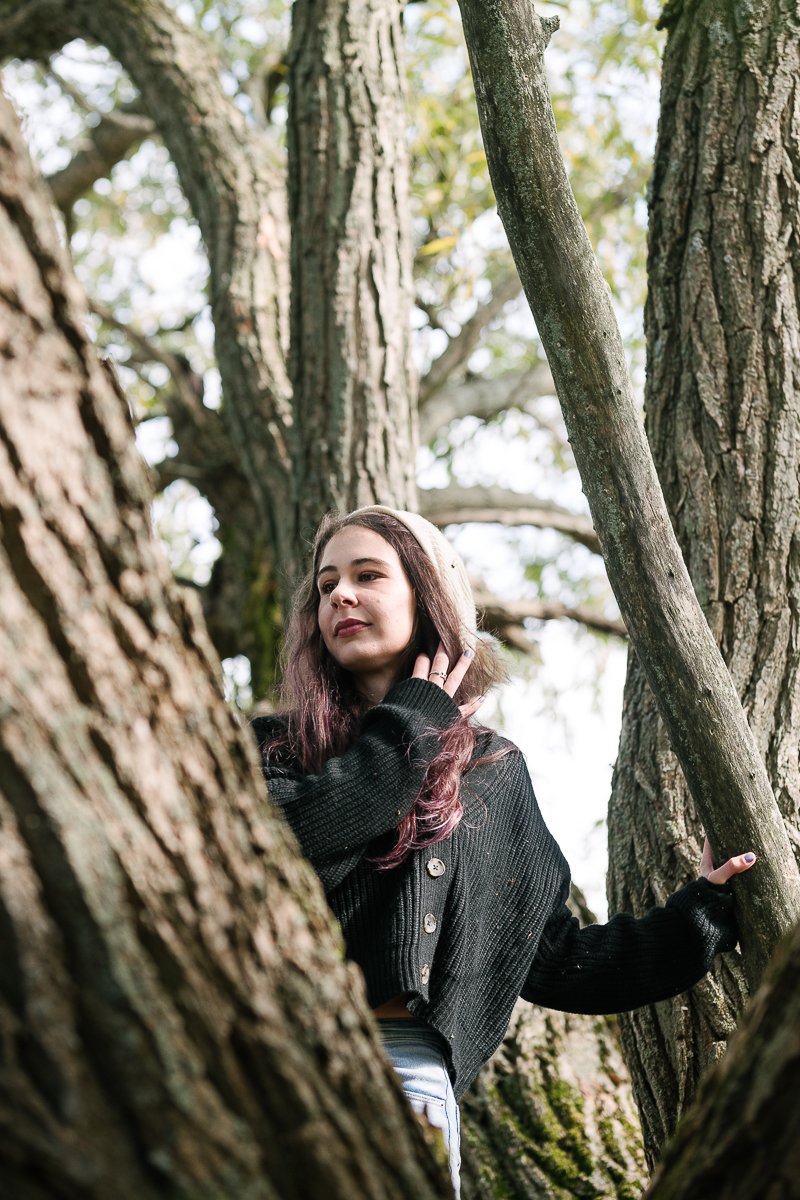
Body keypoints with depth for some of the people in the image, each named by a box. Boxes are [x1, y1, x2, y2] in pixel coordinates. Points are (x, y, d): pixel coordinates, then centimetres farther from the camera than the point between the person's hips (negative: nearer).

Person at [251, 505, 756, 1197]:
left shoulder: (494, 773, 17)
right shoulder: (274, 746, 11)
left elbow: (554, 962, 19)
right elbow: (279, 842, -14)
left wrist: (701, 915, 15)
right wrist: (411, 726, -2)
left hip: (411, 1069, 1)